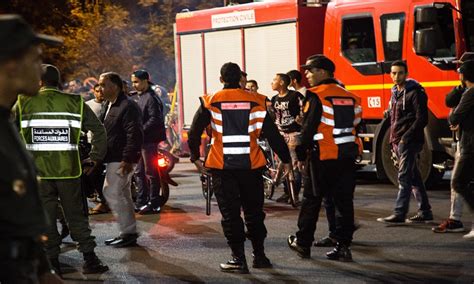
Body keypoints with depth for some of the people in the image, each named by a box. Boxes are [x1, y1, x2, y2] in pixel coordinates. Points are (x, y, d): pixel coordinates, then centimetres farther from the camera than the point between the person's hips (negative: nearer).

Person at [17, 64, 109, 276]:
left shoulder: (24, 103, 0)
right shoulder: (75, 102, 2)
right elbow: (98, 129, 2)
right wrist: (96, 158, 9)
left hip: (38, 170, -1)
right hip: (68, 170, 1)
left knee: (45, 217, 8)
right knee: (76, 216, 10)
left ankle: (52, 262, 11)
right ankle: (90, 260, 8)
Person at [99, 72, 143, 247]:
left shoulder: (128, 106, -15)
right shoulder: (112, 106, 17)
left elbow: (135, 135, -22)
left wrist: (128, 159, -25)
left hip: (121, 160, -11)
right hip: (114, 159, 11)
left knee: (112, 193, -11)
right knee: (122, 196, 13)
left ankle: (129, 233, -5)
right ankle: (128, 233, 20)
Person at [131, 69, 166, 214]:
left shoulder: (151, 98, -13)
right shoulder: (141, 97, 17)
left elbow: (155, 119, -21)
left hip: (149, 140, -10)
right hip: (141, 140, 10)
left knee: (151, 172, -5)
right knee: (139, 172, 14)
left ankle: (154, 204, 1)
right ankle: (141, 202, 22)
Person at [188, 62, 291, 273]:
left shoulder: (211, 102, -2)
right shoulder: (256, 101, 0)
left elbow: (194, 132, 0)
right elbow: (272, 134, 1)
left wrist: (195, 157, 14)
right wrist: (285, 159, 9)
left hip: (222, 166, -1)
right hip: (251, 165, 1)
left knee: (230, 214, 4)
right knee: (254, 211, 15)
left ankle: (239, 259, 2)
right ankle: (259, 255, 19)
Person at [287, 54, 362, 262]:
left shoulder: (317, 96, -10)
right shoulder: (349, 96, 11)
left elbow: (309, 128, -13)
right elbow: (355, 125, 15)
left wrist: (301, 155, -6)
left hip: (323, 156, -5)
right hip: (348, 155, 6)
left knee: (312, 199, 7)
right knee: (344, 201, 7)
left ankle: (303, 242, 16)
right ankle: (343, 246, 5)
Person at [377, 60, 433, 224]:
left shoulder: (415, 93, -10)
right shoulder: (395, 93, 17)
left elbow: (422, 119, -16)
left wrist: (405, 138, -18)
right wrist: (393, 141, 15)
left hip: (410, 142, -9)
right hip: (398, 142, 9)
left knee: (404, 178, -11)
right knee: (414, 178, 12)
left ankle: (399, 214, -13)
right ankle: (425, 212, 18)